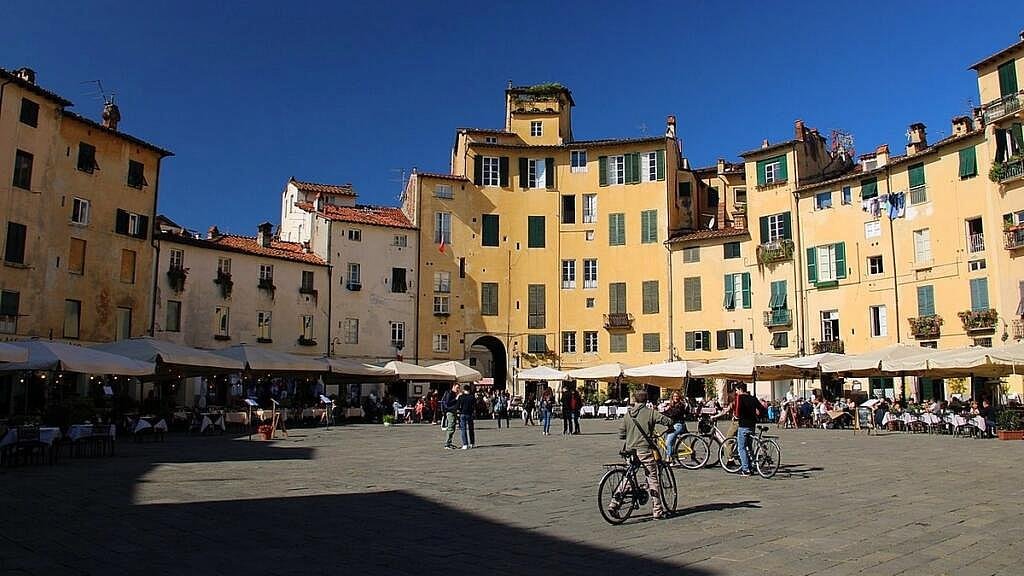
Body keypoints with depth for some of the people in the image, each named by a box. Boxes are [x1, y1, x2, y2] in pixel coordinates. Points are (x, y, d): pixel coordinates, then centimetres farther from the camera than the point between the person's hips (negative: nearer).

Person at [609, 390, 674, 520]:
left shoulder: (628, 414, 7)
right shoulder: (650, 412, -4)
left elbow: (621, 435, 8)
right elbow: (668, 421, -10)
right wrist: (668, 428, 13)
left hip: (630, 450, 4)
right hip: (645, 450, -4)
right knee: (653, 479, 5)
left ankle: (614, 504, 7)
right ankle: (657, 510, 7)